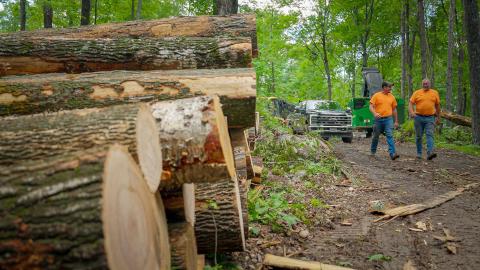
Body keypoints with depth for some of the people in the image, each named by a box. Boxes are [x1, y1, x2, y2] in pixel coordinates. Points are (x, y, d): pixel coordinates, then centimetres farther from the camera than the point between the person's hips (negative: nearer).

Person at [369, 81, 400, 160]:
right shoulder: (376, 95, 0)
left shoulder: (392, 97, 10)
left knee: (390, 135, -12)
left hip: (388, 119, 1)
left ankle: (392, 153, -19)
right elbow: (371, 107, -6)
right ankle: (373, 151, 31)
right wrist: (375, 113, -26)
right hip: (378, 119, -1)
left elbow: (394, 109, 15)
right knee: (376, 136, 11)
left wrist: (396, 121, 14)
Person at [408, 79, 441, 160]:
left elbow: (437, 105, 14)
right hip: (418, 117, 0)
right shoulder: (417, 93, 4)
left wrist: (438, 117, 15)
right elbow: (410, 103, -1)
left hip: (430, 118, 0)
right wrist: (411, 112, -20)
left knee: (430, 135, -13)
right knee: (418, 136, 8)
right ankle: (419, 153, 19)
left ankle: (430, 153, -22)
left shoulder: (435, 93, 8)